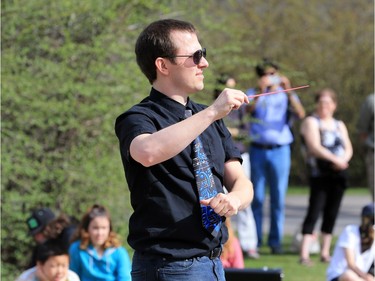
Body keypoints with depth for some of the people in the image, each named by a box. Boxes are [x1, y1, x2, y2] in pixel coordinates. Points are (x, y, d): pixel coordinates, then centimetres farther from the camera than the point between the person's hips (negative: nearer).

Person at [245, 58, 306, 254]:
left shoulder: (286, 95, 9)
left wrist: (288, 92, -20)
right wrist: (260, 92, -27)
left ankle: (275, 241, 7)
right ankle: (254, 241, 6)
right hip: (257, 149, 0)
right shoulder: (253, 94, 9)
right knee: (256, 197, 1)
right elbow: (248, 109, -12)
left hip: (280, 150, 0)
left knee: (278, 197, 1)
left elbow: (300, 114, -9)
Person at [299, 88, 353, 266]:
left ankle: (325, 252, 12)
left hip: (338, 173, 6)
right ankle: (304, 254, -17)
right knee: (314, 212, -13)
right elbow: (315, 147, -13)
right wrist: (335, 159, -22)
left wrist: (344, 159, -11)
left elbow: (348, 148, 11)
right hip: (319, 173, -6)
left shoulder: (339, 125, 18)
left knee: (332, 213, 6)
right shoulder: (311, 122, -1)